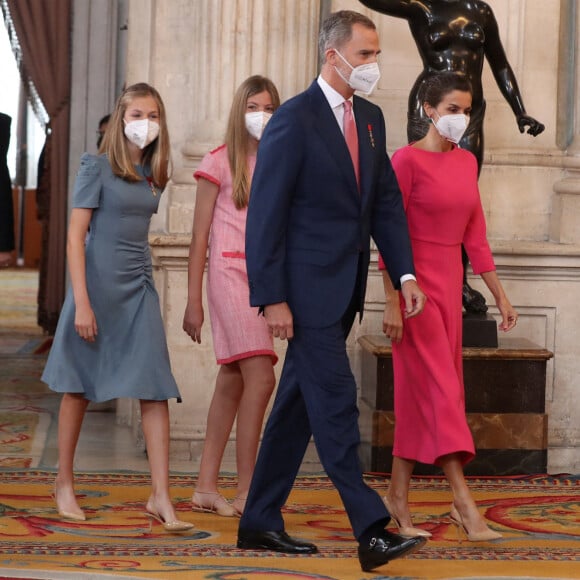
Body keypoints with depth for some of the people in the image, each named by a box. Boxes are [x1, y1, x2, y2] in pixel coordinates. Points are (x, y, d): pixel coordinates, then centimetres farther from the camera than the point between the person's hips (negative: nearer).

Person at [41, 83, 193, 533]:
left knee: (156, 391, -6)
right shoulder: (98, 168, -7)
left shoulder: (153, 175, 9)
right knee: (79, 388, 8)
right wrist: (82, 303, -15)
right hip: (98, 285, -5)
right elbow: (75, 238, -10)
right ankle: (65, 484, 24)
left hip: (138, 292, 5)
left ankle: (161, 497, -6)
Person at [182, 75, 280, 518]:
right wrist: (194, 301, -3)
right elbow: (200, 235, 0)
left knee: (233, 382, 8)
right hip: (229, 270, -5)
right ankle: (247, 492, -10)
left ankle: (207, 486, 15)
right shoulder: (220, 162, 0)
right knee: (261, 377, -15)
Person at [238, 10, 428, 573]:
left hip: (344, 291, 8)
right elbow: (265, 215, -13)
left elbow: (387, 200, 13)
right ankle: (371, 531, -10)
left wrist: (405, 273, 2)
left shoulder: (371, 118, 12)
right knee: (335, 403, -9)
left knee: (298, 404, 12)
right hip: (307, 289, -8)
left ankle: (260, 522, 21)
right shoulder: (293, 120, -11)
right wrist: (272, 298, -17)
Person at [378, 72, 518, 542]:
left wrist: (500, 294, 12)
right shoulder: (408, 160, -9)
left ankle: (398, 498, 17)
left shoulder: (467, 162, 10)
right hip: (417, 284, -7)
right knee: (441, 389, -9)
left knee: (418, 395, 10)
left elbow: (475, 235, 14)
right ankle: (466, 505, -10)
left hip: (450, 284, 7)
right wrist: (393, 302, -16)